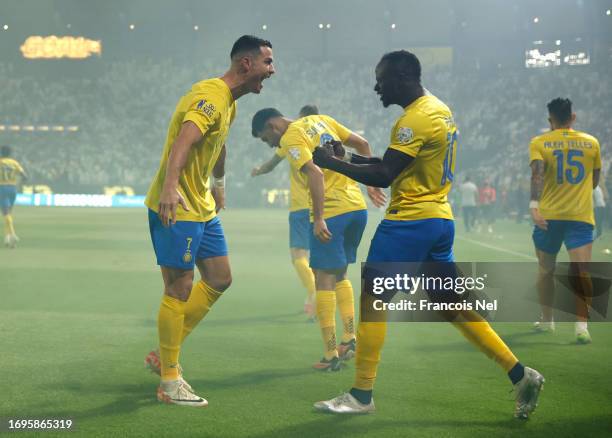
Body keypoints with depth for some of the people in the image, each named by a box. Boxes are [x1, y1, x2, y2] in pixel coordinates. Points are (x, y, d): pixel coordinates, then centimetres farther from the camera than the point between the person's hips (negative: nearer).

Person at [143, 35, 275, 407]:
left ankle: (164, 355, 22)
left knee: (220, 279, 13)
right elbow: (183, 141, -36)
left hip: (203, 208, 10)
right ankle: (170, 382, 7)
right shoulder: (210, 96, -20)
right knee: (180, 290, -5)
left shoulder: (230, 103, 12)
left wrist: (220, 184, 43)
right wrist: (169, 187, -51)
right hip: (175, 208, -10)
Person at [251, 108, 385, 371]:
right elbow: (362, 144, 18)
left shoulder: (290, 139, -7)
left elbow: (316, 175, -20)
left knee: (324, 279, -1)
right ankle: (350, 338, 16)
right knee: (340, 274, 21)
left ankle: (331, 355, -1)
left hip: (331, 211, -8)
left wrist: (318, 219, -21)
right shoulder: (319, 120, 16)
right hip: (358, 206, 8)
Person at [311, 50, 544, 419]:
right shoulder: (440, 109, 15)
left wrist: (332, 163, -9)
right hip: (440, 218, 10)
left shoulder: (417, 118, -16)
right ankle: (521, 374, 12)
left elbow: (384, 176, -19)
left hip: (411, 221, -10)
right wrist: (353, 160, 13)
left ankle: (361, 396, 2)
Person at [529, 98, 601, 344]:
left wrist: (534, 205, -25)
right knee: (581, 270, -9)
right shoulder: (591, 143, 9)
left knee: (546, 269, 17)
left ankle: (547, 320, 28)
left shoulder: (538, 143, 2)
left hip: (548, 215, 0)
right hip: (581, 215, 0)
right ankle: (581, 326, -23)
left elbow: (537, 173, -16)